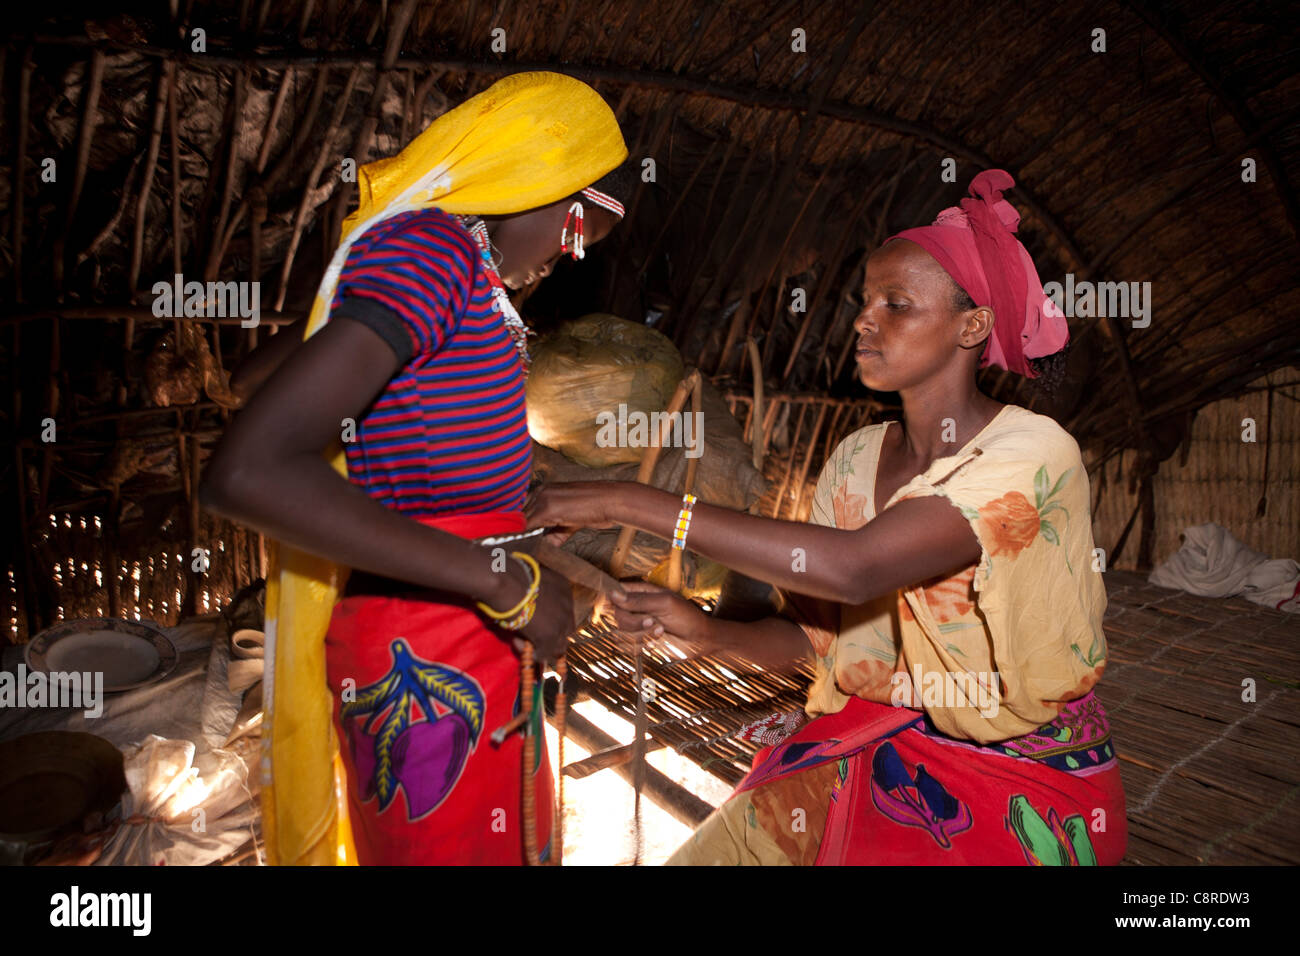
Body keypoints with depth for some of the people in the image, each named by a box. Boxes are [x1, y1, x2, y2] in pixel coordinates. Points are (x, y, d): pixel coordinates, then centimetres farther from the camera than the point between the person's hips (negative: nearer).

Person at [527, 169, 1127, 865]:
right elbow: (811, 632, 4)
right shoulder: (855, 459, 1)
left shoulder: (1031, 450, -18)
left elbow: (854, 567, -33)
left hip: (1027, 775, -3)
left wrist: (633, 503, -31)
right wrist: (702, 629, -16)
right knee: (709, 851, -10)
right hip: (871, 740, 4)